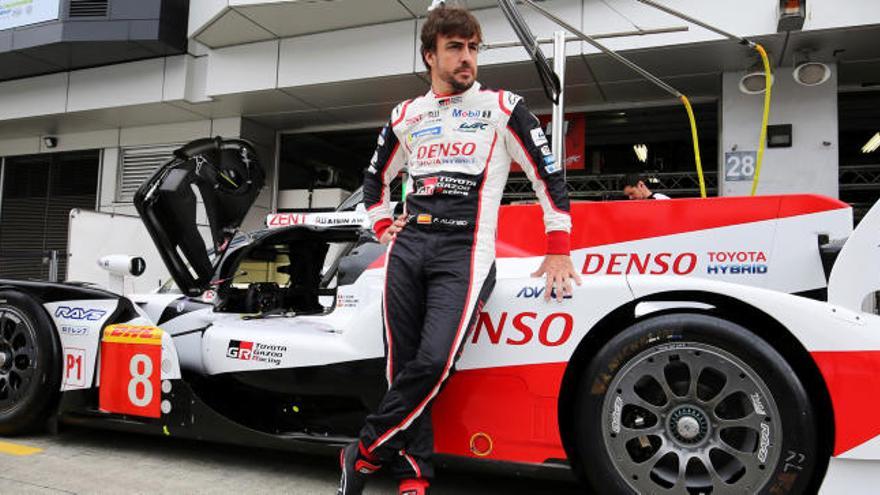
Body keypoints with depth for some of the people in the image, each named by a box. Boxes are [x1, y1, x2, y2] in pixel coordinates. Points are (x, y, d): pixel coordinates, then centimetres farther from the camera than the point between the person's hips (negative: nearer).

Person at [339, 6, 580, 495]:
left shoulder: (502, 107, 6)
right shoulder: (407, 115, 17)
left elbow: (549, 175, 5)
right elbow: (376, 177, 31)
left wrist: (559, 251, 0)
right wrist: (383, 226, 17)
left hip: (464, 254, -4)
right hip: (408, 248, 4)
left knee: (433, 363, -18)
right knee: (404, 366, 0)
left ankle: (364, 454, 1)